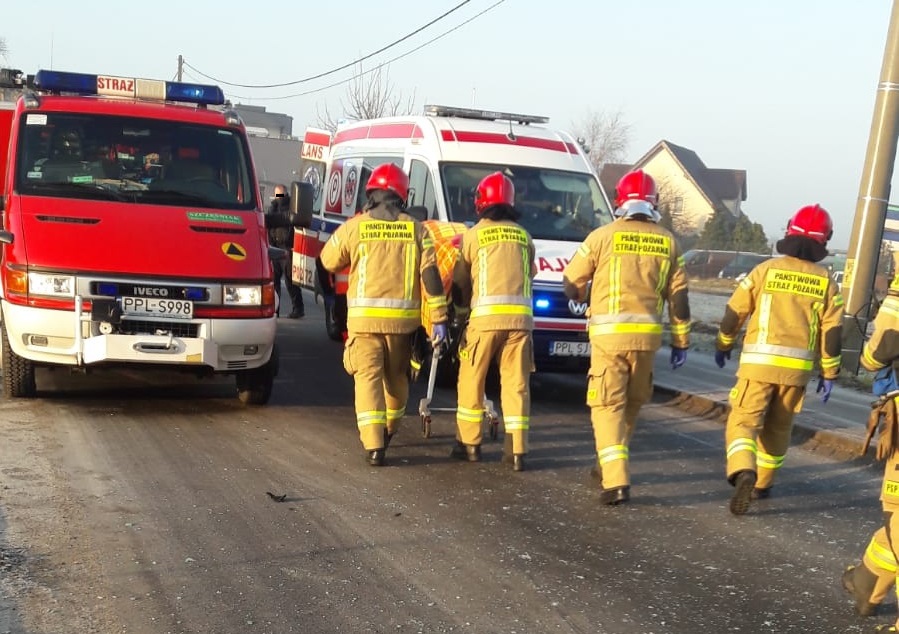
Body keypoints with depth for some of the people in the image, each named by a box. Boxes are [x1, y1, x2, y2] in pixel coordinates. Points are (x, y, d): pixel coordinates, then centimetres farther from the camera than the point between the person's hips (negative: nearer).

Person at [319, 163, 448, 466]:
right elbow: (430, 275, -3)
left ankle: (374, 445, -11)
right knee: (396, 377, 20)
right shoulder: (416, 229, 2)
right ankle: (388, 431, 38)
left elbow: (328, 260, 12)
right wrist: (439, 318, -1)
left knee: (368, 378, 0)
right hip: (403, 319, 2)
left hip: (365, 317, -2)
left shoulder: (355, 227, -2)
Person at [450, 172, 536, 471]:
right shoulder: (523, 236, 15)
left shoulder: (473, 235, 6)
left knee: (471, 380, 10)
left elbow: (460, 280, 13)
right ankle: (517, 450, 2)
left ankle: (469, 444, 15)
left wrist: (461, 310, 30)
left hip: (486, 314, -3)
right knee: (516, 383, 4)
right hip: (521, 315, 3)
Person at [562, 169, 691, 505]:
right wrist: (681, 340, 13)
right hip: (648, 335, 3)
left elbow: (571, 283, 4)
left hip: (609, 333, -3)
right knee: (632, 403, 20)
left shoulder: (603, 236, -3)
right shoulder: (667, 241, 5)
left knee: (608, 405, -1)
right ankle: (608, 465, 33)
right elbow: (678, 297, 6)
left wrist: (581, 296, 27)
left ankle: (616, 481, -11)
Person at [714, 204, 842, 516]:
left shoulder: (765, 270, -1)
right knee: (778, 427, 18)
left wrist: (723, 345, 20)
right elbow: (832, 332, 3)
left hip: (759, 361, -2)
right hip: (798, 367, 2)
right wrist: (829, 373, 12)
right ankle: (762, 484, 28)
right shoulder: (825, 282, 4)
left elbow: (735, 312, 4)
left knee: (743, 421, 0)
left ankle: (743, 473, -25)